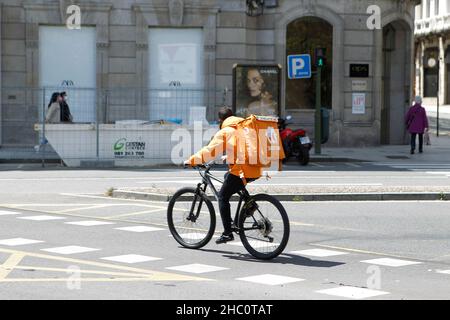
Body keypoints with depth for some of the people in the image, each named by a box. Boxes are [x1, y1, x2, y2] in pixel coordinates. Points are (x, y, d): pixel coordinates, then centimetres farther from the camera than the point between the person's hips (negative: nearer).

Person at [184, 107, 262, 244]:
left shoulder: (224, 132, -2)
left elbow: (209, 150, -5)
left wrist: (191, 161, 3)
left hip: (241, 172, -7)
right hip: (256, 170, 7)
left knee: (223, 197, 5)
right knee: (228, 176, 32)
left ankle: (227, 233, -2)